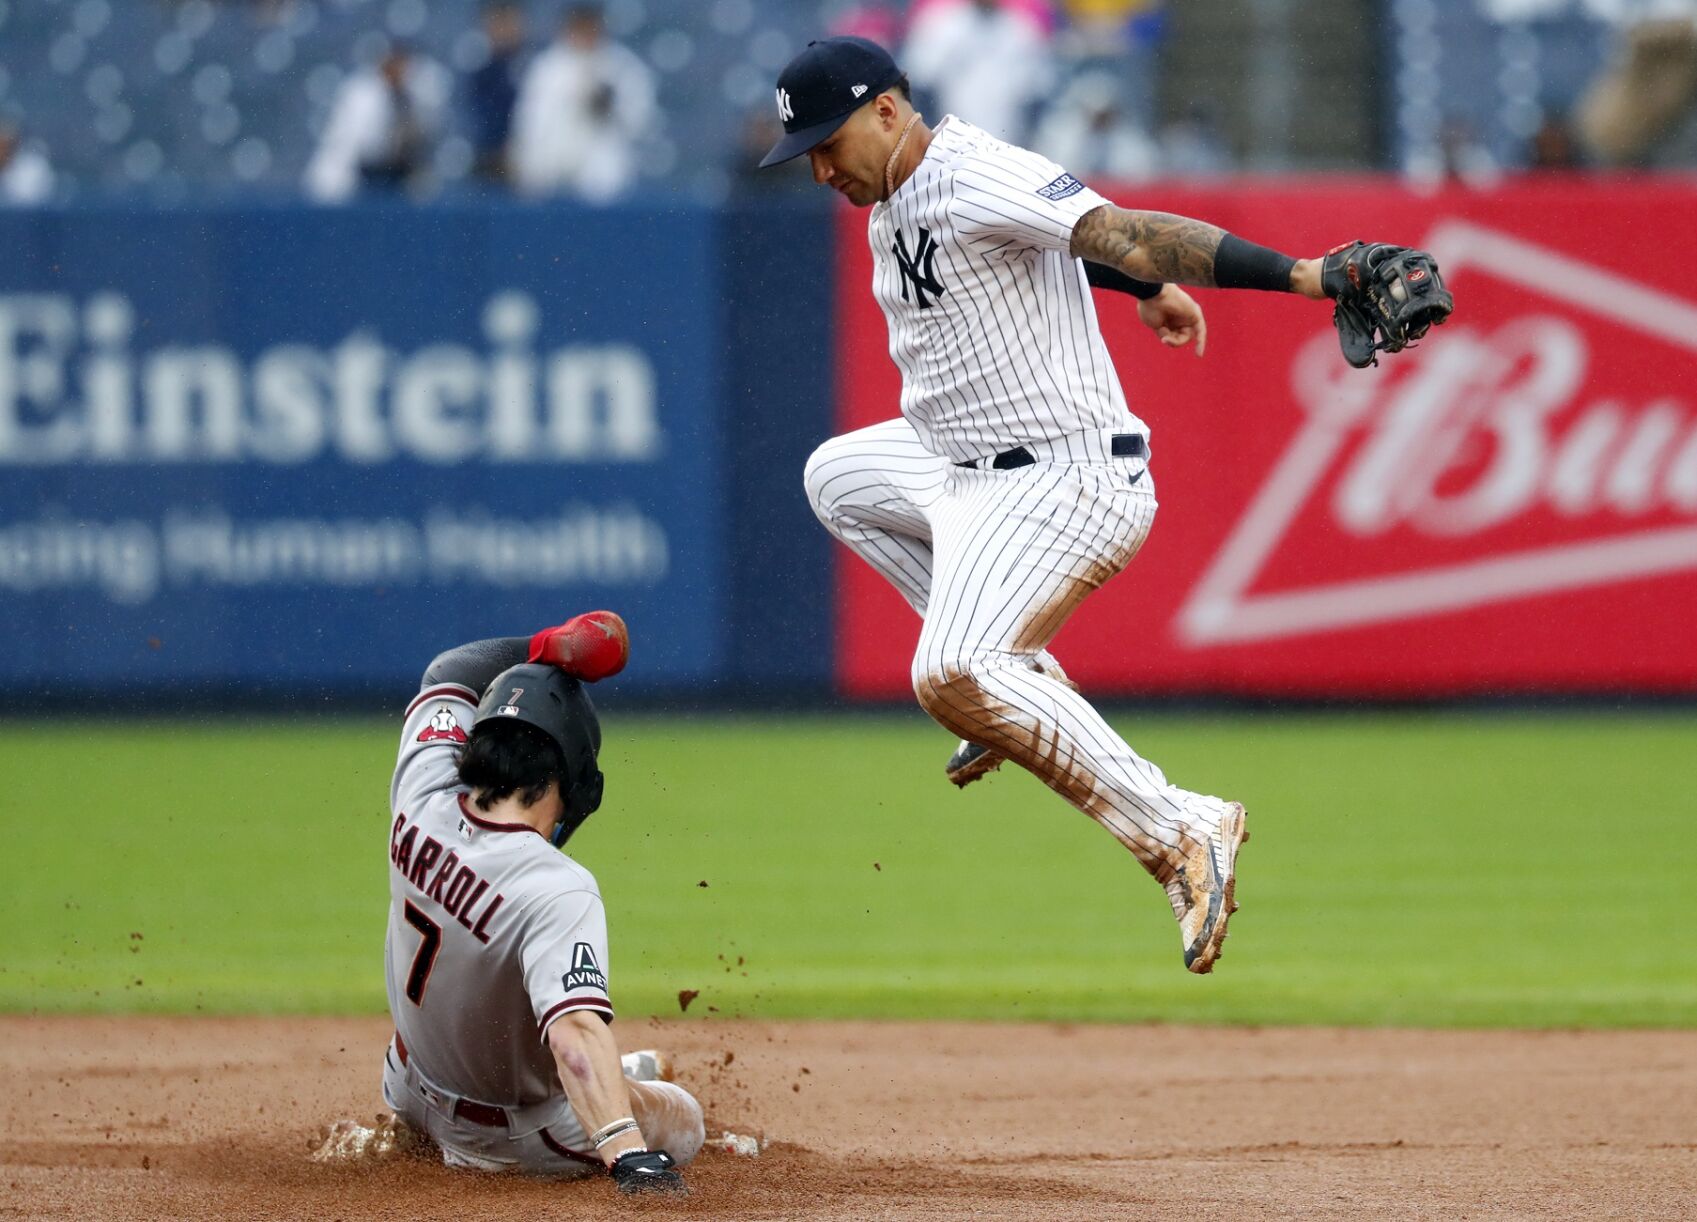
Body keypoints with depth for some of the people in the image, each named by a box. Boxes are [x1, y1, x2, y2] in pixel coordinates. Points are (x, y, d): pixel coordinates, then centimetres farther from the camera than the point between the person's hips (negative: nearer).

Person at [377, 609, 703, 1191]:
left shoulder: (422, 799, -20)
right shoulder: (558, 891, -38)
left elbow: (448, 675, 1)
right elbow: (575, 1031, -52)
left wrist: (547, 650, -13)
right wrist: (629, 1157, -62)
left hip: (412, 1097, 6)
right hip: (516, 1136, -5)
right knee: (683, 1123, 16)